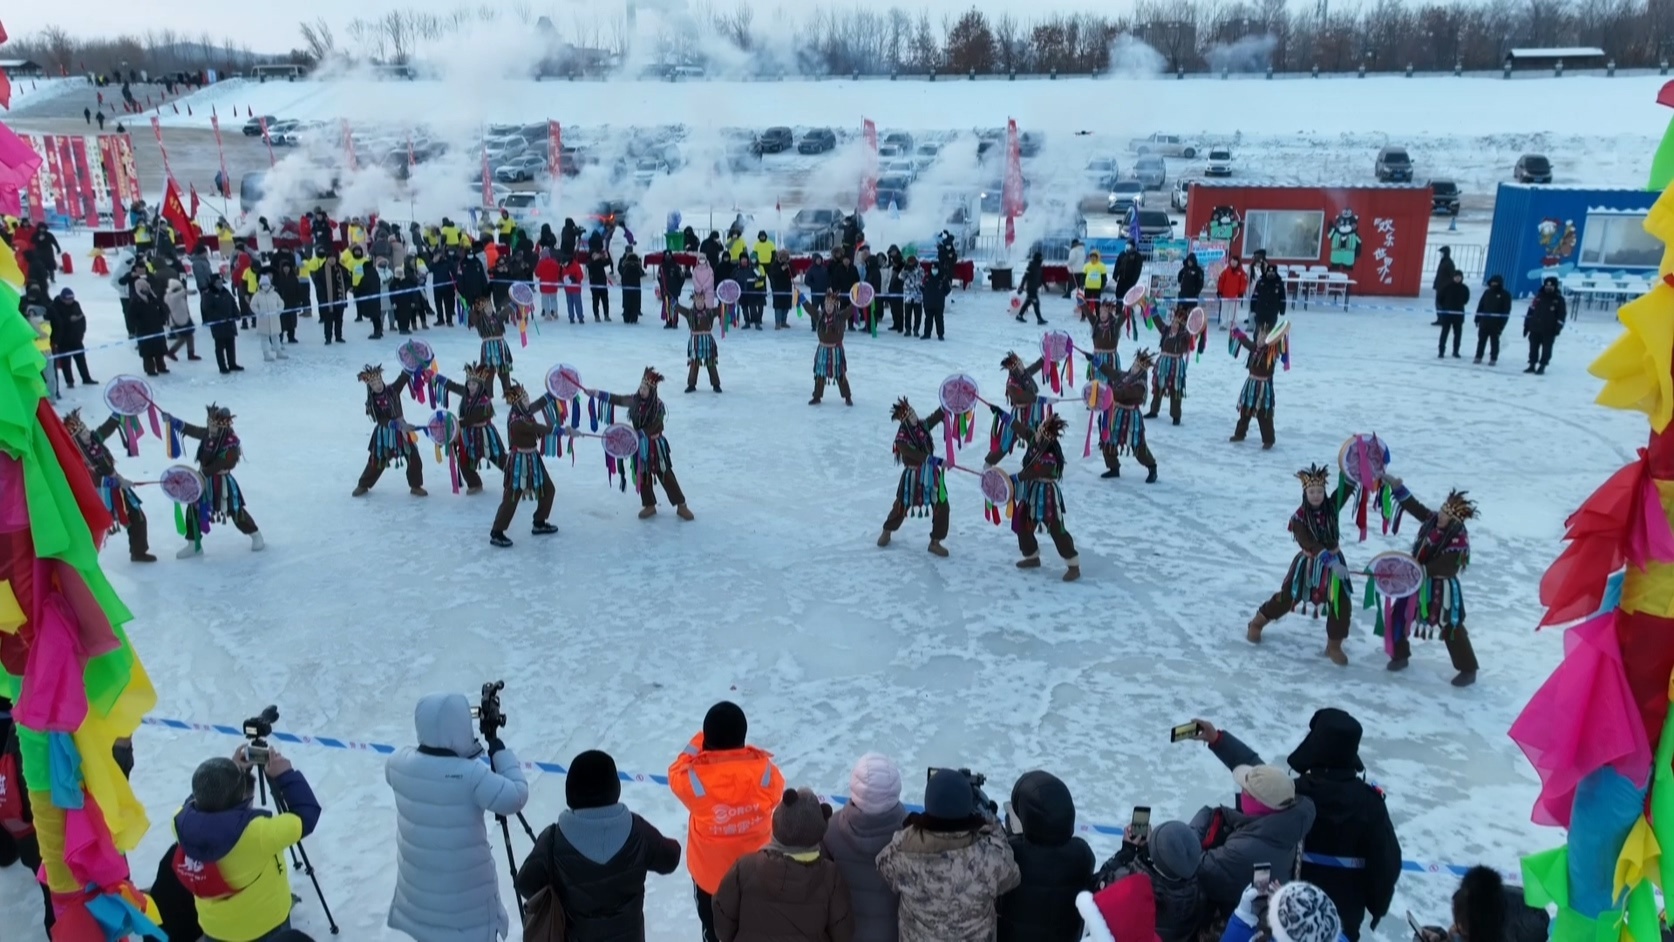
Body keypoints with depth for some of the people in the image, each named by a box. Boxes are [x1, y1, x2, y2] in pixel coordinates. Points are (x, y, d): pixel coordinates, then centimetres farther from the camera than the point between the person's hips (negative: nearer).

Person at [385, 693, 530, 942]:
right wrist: (498, 749, -13)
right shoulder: (472, 774, -29)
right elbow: (516, 798, -20)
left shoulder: (401, 763, -10)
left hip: (418, 882, 6)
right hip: (466, 889, -6)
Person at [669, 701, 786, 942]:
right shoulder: (765, 771, -25)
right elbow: (777, 794, -3)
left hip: (710, 872, -1)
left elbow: (677, 773, -6)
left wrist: (699, 743, -3)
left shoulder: (696, 778, -30)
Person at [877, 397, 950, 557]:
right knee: (902, 506, 14)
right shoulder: (902, 439, -23)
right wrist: (937, 460, -40)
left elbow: (938, 415, -2)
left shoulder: (923, 425, -5)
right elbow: (917, 455, -31)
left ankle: (935, 542, 14)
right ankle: (887, 531, 41)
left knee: (942, 507, 0)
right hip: (913, 476, -5)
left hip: (931, 473, 5)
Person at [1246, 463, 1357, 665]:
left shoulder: (1332, 507, -12)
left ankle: (1334, 646, 11)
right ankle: (1257, 622, 30)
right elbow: (1308, 544, -32)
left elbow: (1346, 488, -24)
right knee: (1287, 597, 8)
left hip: (1334, 561, 2)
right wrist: (1330, 561, -44)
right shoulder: (1299, 517, -21)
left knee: (1342, 603, -5)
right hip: (1308, 563, -2)